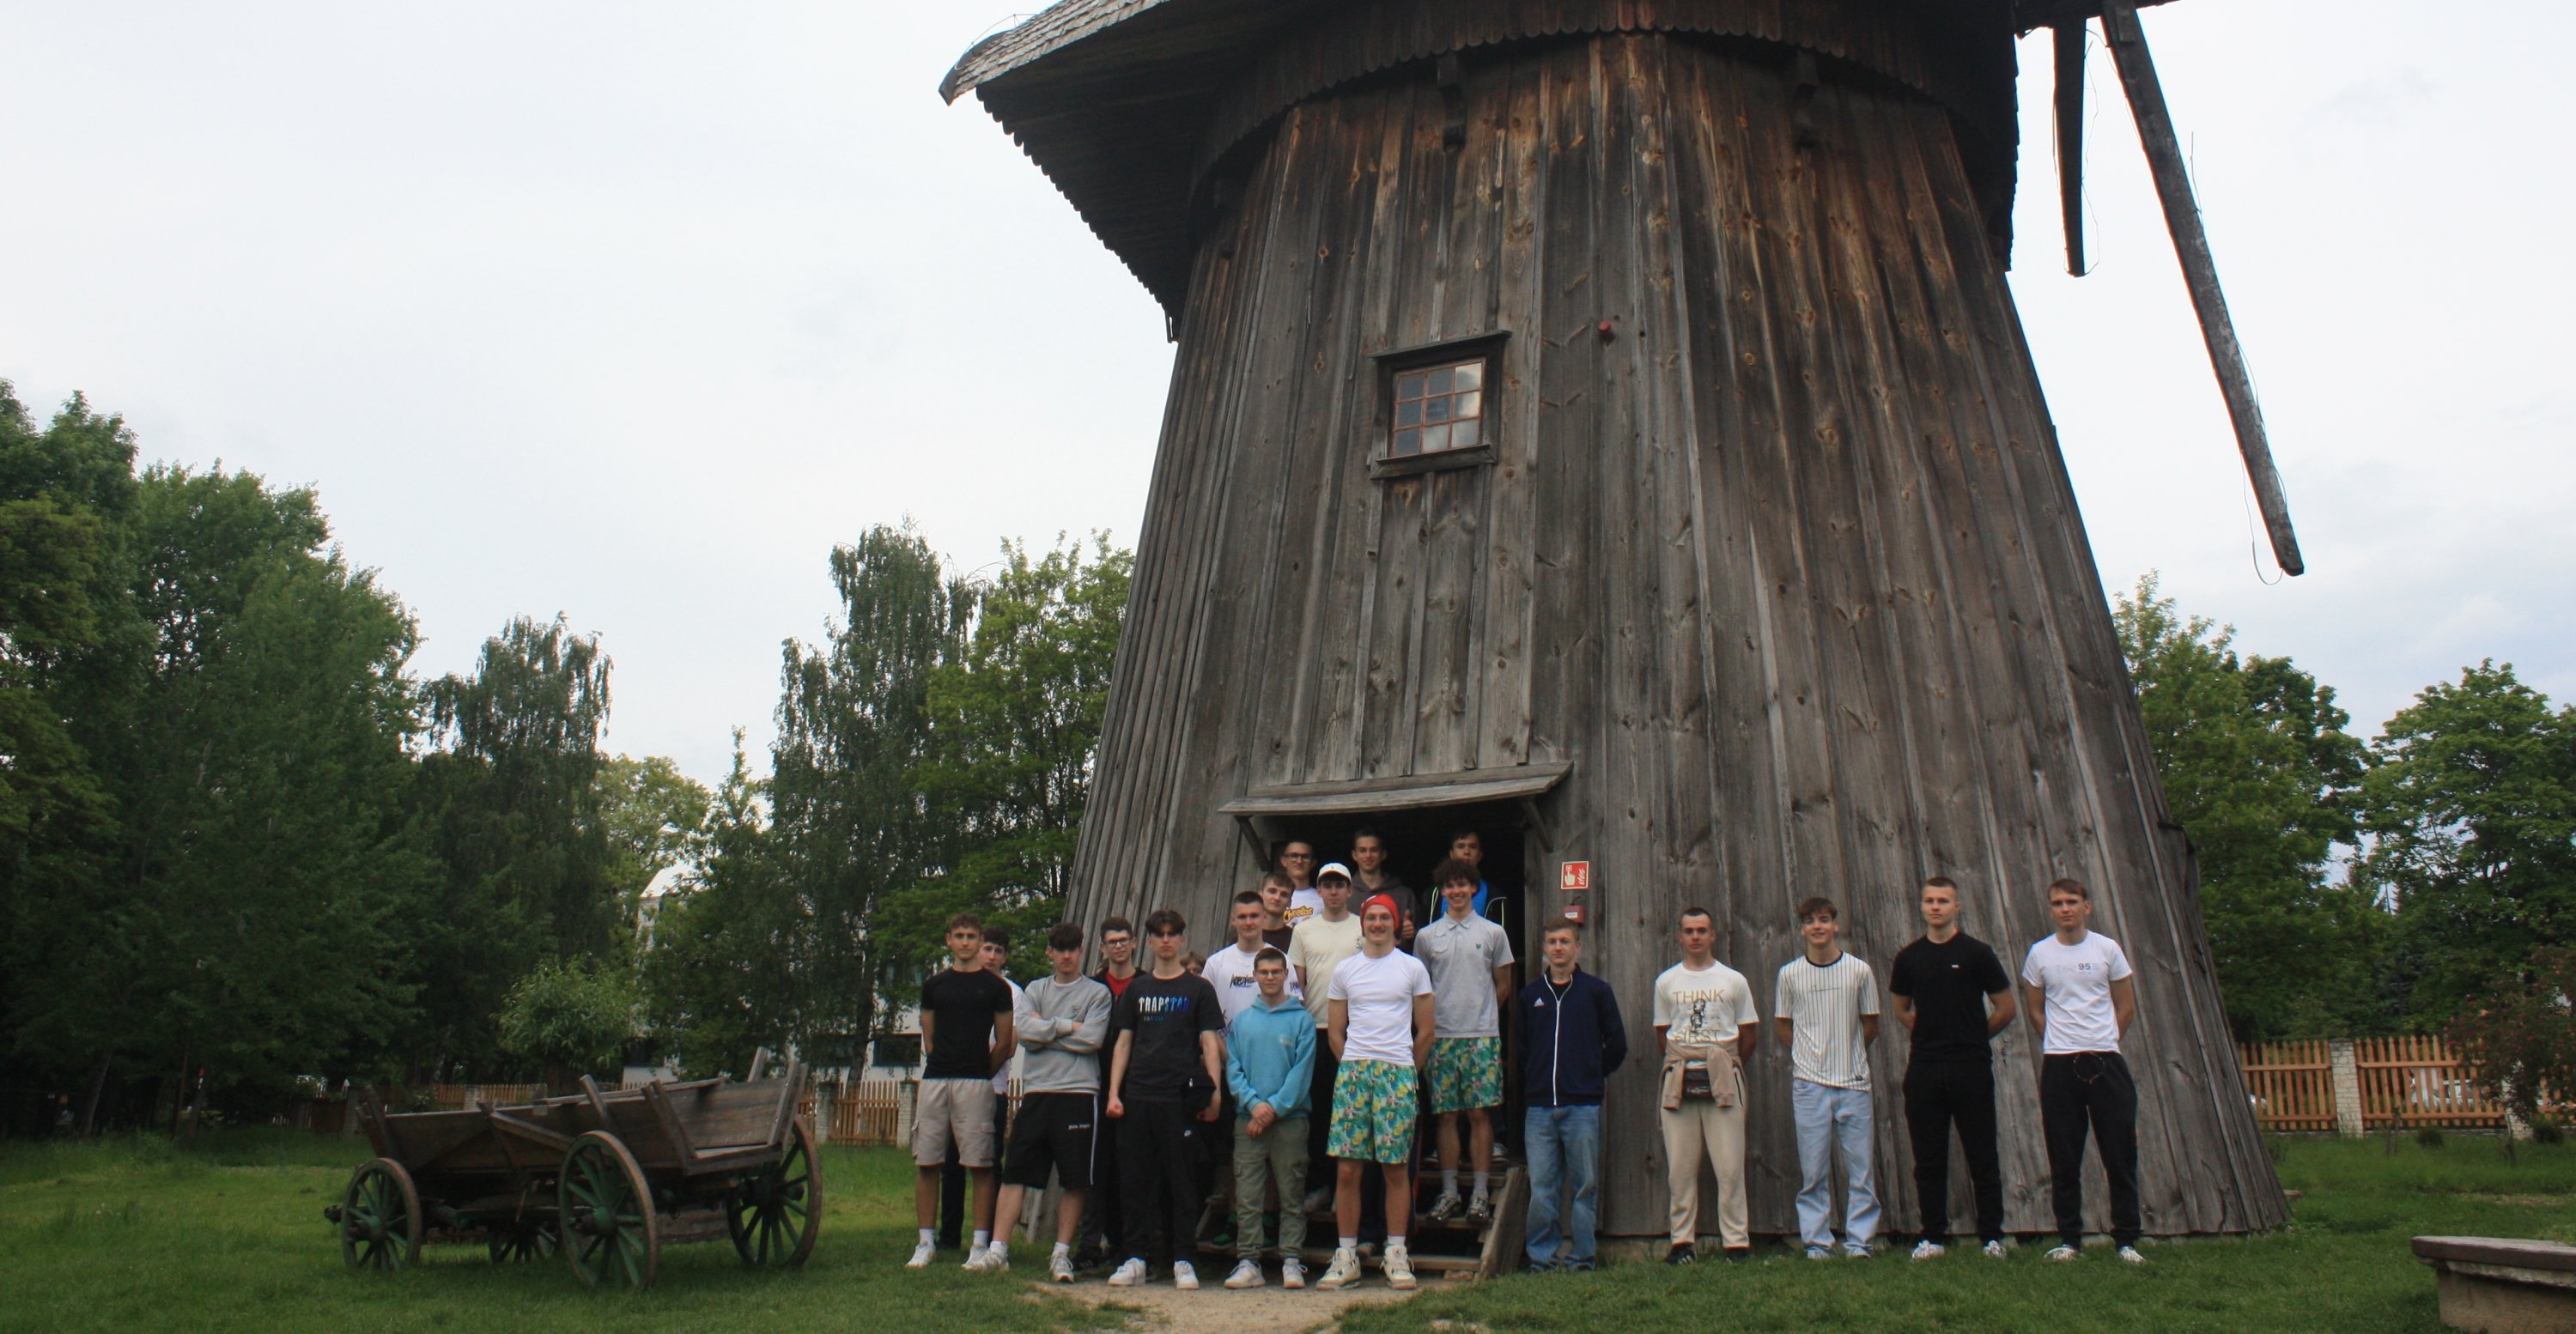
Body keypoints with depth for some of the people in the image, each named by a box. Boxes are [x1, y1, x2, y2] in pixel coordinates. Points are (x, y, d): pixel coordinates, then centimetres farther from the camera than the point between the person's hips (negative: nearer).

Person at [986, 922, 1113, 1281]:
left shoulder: (1097, 993, 6)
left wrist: (1044, 1028, -3)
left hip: (1078, 1093, -2)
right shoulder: (1035, 990, 15)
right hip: (1036, 1092, 2)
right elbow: (1023, 1030, -1)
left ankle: (1062, 1255, 12)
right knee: (1015, 1173, -1)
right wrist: (1067, 1026, -5)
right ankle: (997, 1249, 3)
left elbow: (1092, 1039, -9)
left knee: (1076, 1181, 1)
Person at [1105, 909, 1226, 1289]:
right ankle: (1135, 1258, 12)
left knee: (1183, 1180, 0)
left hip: (1180, 1099, -3)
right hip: (1137, 1098, 3)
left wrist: (1214, 1092, -10)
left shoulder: (1198, 989, 6)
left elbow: (1210, 1043, 1)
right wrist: (1114, 1093, 4)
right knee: (1137, 1179, 5)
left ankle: (1184, 1261, 6)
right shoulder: (1136, 989, 14)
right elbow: (1122, 1043, 14)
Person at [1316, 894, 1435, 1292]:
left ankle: (1396, 1255, 9)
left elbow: (1425, 1030, 9)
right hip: (1352, 1072, 1)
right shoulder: (1343, 970, 11)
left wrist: (1406, 1072, 8)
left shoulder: (1413, 968, 7)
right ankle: (1346, 1256, 6)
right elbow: (1336, 1032, 13)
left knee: (1396, 1167, 0)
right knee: (1347, 1167, -1)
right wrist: (1354, 1067, 6)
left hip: (1398, 1072, -1)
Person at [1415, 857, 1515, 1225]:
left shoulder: (1493, 933, 6)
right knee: (1446, 1114, 3)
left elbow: (1503, 984, 12)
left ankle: (1481, 1193, 6)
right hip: (1441, 1036, 1)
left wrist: (1481, 1014, 8)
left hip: (1482, 1035, -1)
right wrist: (1430, 1023, 4)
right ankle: (1449, 1191, 11)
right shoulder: (1426, 936, 8)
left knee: (1480, 1113, 0)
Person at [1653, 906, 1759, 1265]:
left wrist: (1727, 1067, 9)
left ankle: (1736, 1240, 2)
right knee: (1680, 1167, 2)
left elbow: (1750, 1033, 11)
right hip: (1679, 1080, 2)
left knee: (1729, 1165, -4)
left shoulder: (1734, 980, 6)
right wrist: (1681, 1064, 10)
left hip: (1723, 1079, -1)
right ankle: (1683, 1241, 8)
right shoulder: (1666, 982, 10)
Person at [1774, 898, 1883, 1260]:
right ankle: (1817, 1244, 10)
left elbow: (1871, 1026, 11)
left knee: (1861, 1169, 1)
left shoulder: (1860, 970, 1)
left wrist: (1848, 1057, 11)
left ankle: (1859, 1243, 11)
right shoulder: (1789, 974, 2)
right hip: (1809, 1084, 0)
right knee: (1813, 1172, 2)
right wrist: (1809, 1059, 7)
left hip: (1854, 1083, 0)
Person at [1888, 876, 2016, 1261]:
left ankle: (1992, 1237, 12)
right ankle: (1933, 1236, 14)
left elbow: (2005, 1008, 3)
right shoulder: (1908, 958, 8)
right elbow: (1900, 1009, 20)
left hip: (1971, 1069, -3)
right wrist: (1933, 1034, 10)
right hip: (1924, 1070, 3)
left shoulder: (1976, 953, -2)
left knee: (1982, 1156, 3)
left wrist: (1972, 1038, 8)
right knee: (1928, 1159, 6)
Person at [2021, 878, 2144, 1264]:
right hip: (2059, 1065, 1)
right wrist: (2063, 1045, 8)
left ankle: (2127, 1239, 11)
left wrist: (2100, 1042, 7)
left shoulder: (2107, 949, 3)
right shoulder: (2040, 954, 4)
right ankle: (2069, 1240, 10)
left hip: (2106, 1061, 0)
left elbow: (2127, 1007, 10)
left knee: (2121, 1154, 1)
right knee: (2064, 1159, 3)